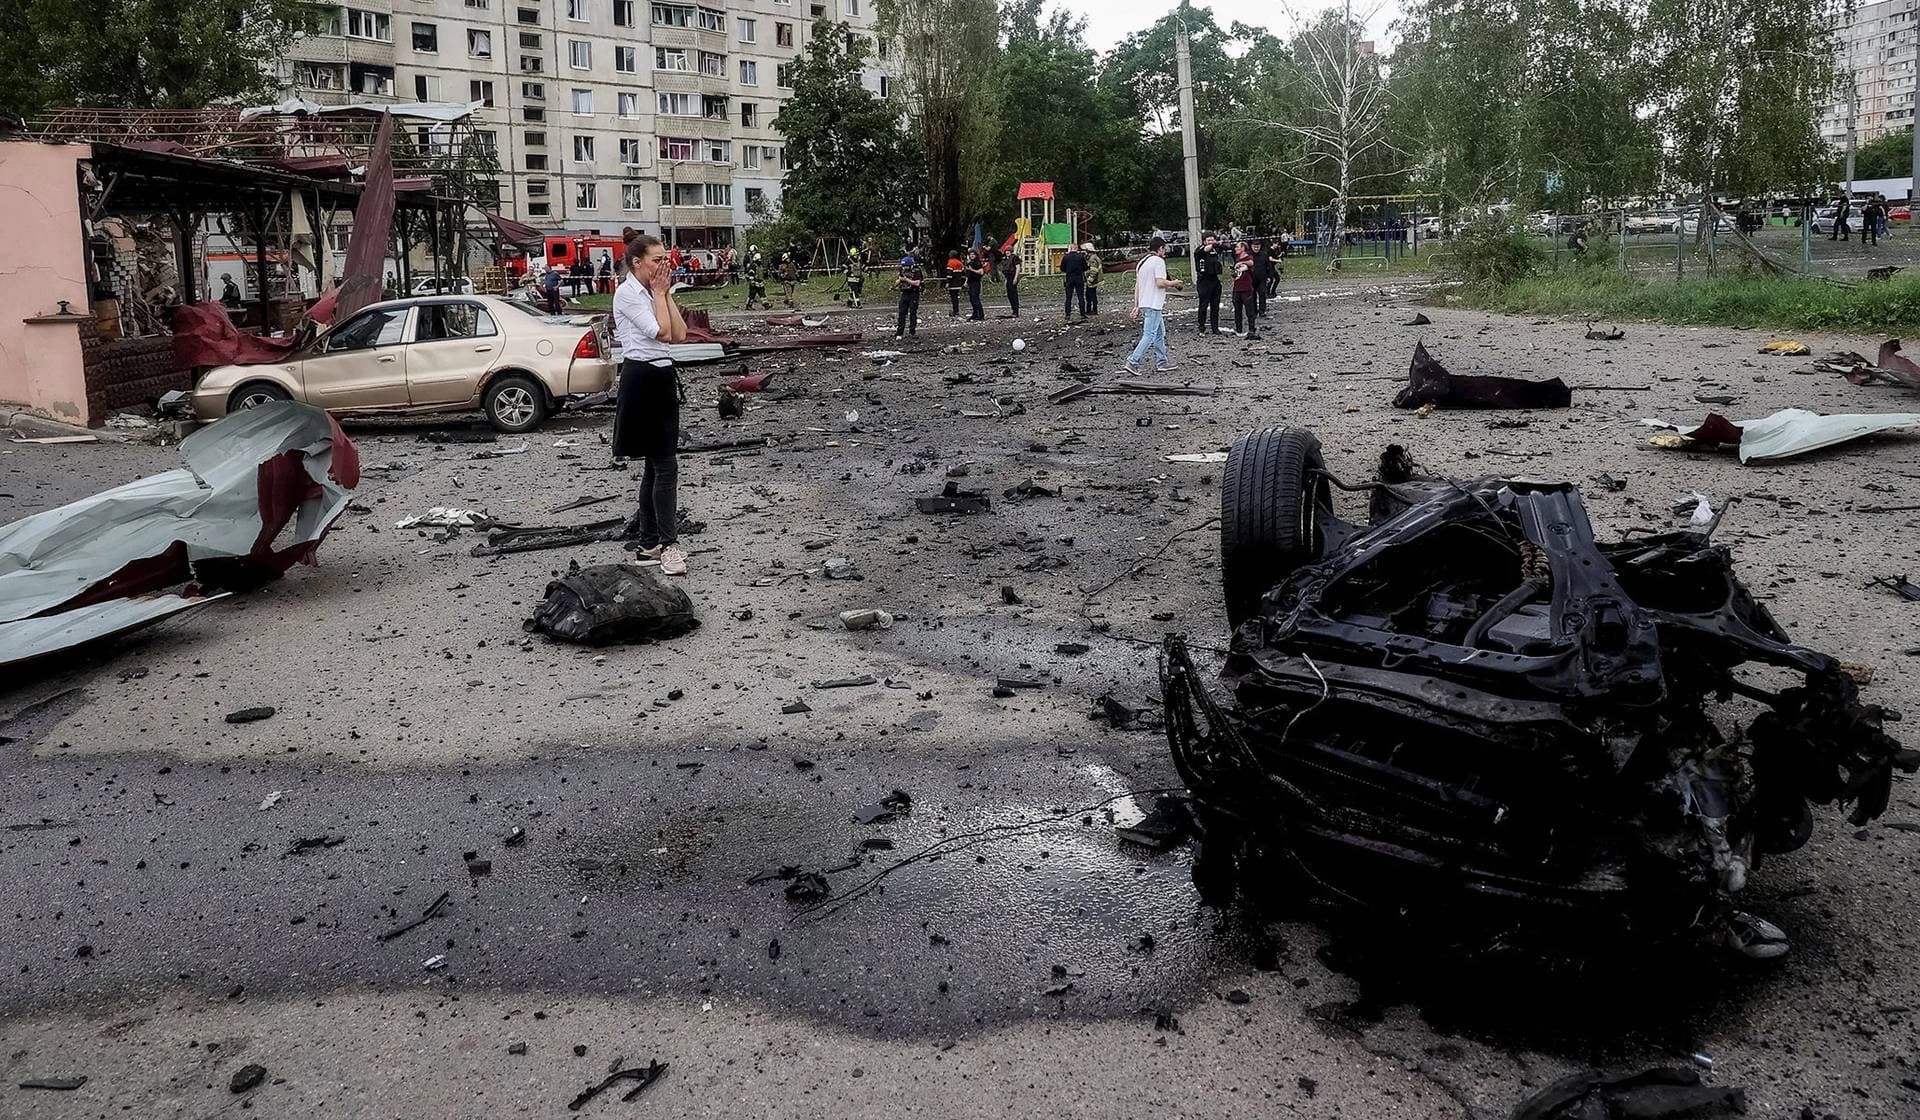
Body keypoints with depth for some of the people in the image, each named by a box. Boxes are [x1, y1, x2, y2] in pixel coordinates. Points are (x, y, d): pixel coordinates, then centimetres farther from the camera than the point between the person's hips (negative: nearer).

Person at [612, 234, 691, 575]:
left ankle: (648, 540, 21)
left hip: (662, 377, 9)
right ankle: (669, 544, -11)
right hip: (641, 378, -9)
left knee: (656, 463, 13)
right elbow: (661, 332, -19)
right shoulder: (627, 293, -10)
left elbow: (680, 334, 6)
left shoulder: (652, 293, 16)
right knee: (666, 464, -13)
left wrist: (665, 293, 3)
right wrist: (659, 292, -8)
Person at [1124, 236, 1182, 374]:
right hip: (1154, 305, -9)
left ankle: (1163, 361, 21)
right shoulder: (1158, 261, -11)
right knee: (1149, 335, -10)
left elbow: (1137, 285, 15)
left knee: (1160, 332, 17)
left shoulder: (1142, 262, 15)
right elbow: (1160, 282, -21)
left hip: (1143, 303, 9)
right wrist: (1173, 283, -2)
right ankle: (1133, 362, -16)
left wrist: (1136, 306, 17)